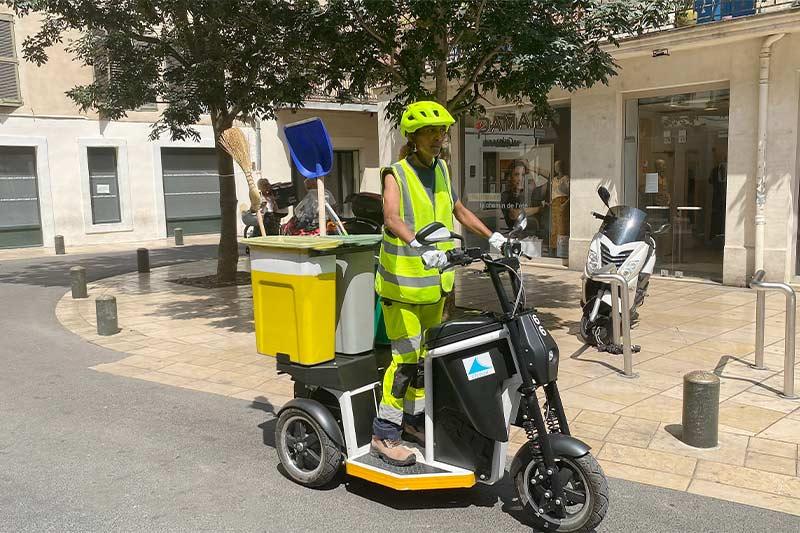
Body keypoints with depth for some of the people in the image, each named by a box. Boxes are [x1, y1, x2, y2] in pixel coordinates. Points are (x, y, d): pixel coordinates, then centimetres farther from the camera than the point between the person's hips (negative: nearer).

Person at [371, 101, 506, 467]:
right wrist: (420, 245, -47)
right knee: (406, 357, -7)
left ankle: (413, 419, 33)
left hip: (435, 282, 7)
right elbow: (392, 218, -29)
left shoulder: (441, 169, 10)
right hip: (402, 283, -7)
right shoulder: (396, 174, -11)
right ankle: (384, 435, 4)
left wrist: (491, 236, 13)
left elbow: (460, 211, 22)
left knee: (426, 354, 16)